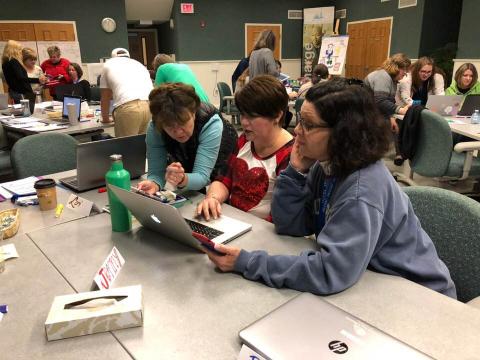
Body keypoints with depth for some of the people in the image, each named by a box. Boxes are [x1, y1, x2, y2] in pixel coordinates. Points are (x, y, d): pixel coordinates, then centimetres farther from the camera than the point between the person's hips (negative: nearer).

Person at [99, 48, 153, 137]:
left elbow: (105, 97, 30)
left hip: (128, 106, -4)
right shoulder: (139, 64, 35)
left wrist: (105, 118, 43)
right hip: (151, 104, 4)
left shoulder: (108, 64, 26)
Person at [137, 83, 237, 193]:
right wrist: (154, 185, -54)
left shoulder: (211, 124, -42)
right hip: (185, 159, 1)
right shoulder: (154, 130, -34)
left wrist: (182, 179, -65)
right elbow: (156, 171, -31)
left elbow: (202, 176, -43)